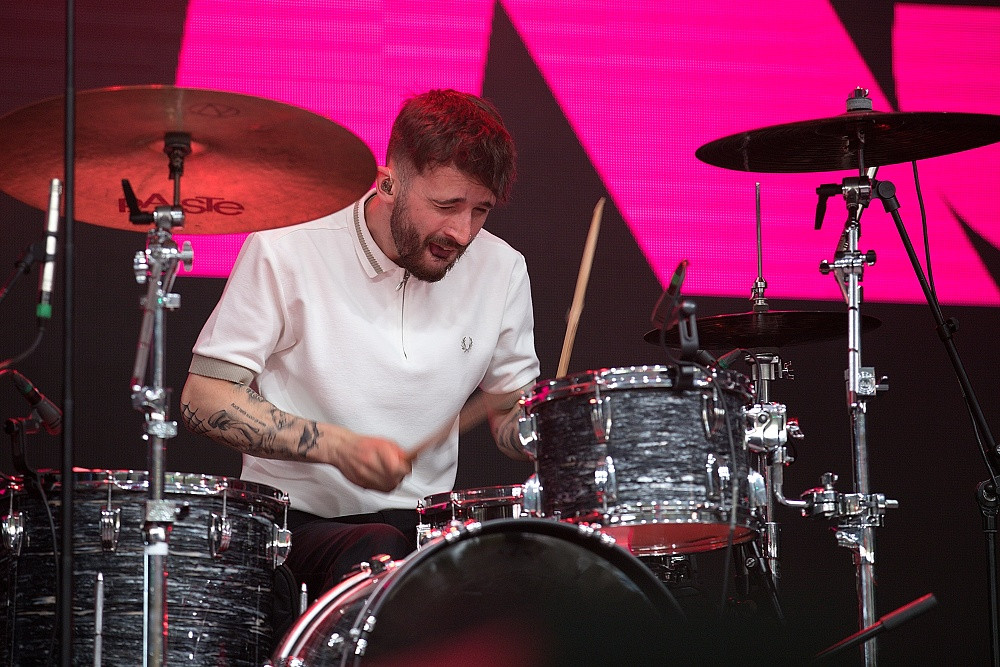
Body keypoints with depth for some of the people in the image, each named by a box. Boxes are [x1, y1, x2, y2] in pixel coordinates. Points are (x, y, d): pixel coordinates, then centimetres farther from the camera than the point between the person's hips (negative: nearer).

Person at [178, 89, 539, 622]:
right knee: (377, 557, -37)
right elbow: (203, 399, -9)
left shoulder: (500, 270, 4)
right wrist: (338, 446, -23)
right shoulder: (286, 255, -9)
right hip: (300, 515, -4)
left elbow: (510, 411, 15)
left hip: (426, 520, 4)